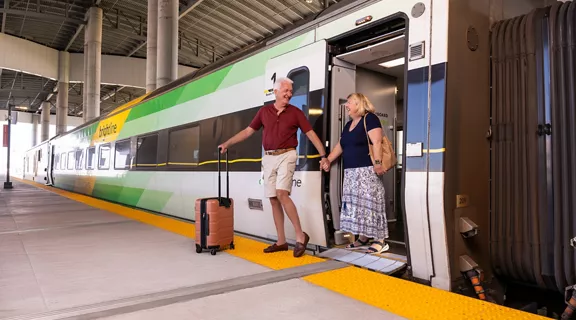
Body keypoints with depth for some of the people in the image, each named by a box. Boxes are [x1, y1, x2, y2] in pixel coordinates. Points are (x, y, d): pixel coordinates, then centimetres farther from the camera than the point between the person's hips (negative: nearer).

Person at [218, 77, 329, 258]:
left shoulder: (296, 112, 1)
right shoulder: (264, 111, 8)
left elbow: (311, 134, -1)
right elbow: (248, 131, 13)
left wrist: (324, 156, -8)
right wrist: (227, 143, 8)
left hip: (286, 156, -4)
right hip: (268, 158, 4)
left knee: (282, 194, -20)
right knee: (273, 199, 5)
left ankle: (300, 236, -10)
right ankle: (281, 241, 14)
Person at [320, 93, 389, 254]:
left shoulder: (370, 119, -5)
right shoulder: (349, 124, 20)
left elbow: (376, 142, -16)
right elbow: (340, 145, 21)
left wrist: (378, 162, -25)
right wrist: (328, 160, 11)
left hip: (367, 170, -8)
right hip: (351, 171, 9)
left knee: (370, 202, -10)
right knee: (355, 203, 7)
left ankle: (380, 239, -4)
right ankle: (363, 237, 15)